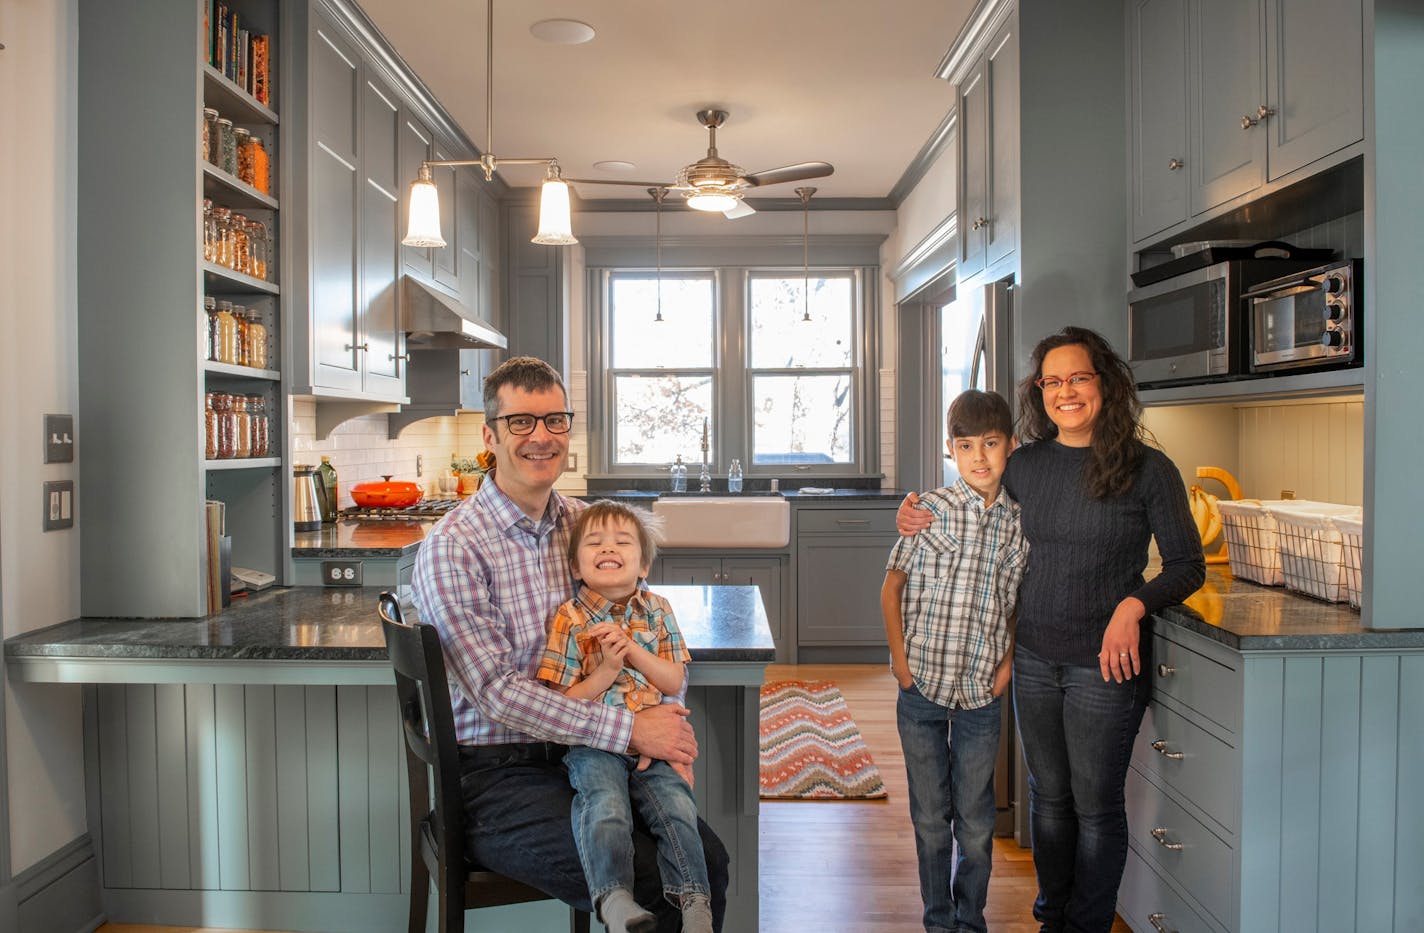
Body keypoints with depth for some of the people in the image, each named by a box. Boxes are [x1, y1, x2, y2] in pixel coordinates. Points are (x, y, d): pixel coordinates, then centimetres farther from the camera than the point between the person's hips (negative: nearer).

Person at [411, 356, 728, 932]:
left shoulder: (582, 524, 7)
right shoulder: (452, 547, -12)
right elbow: (496, 692, -18)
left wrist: (667, 736, -6)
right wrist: (629, 730, -21)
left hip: (582, 755, 6)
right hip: (497, 777, -5)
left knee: (708, 861, -10)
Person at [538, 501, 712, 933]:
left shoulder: (657, 611, 12)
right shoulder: (570, 620, 1)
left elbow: (674, 682, 5)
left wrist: (631, 648, -8)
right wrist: (606, 671, -14)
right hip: (593, 743, -3)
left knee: (675, 803, -21)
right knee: (605, 804, -31)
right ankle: (613, 898, -36)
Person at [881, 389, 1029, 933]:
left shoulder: (1018, 522, 0)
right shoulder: (930, 510, -7)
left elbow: (1018, 601, 11)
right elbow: (893, 586, 0)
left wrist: (1008, 662, 2)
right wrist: (899, 657, -6)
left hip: (980, 692, 2)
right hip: (921, 686, -1)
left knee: (976, 822, 11)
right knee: (930, 817, 12)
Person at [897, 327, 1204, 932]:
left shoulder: (1147, 469, -8)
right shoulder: (1023, 466, 4)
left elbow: (1188, 566, -3)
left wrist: (1133, 606, -20)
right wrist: (919, 520, 1)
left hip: (1106, 662, -4)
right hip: (1034, 658, 4)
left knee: (1095, 802, 8)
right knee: (1047, 793, 17)